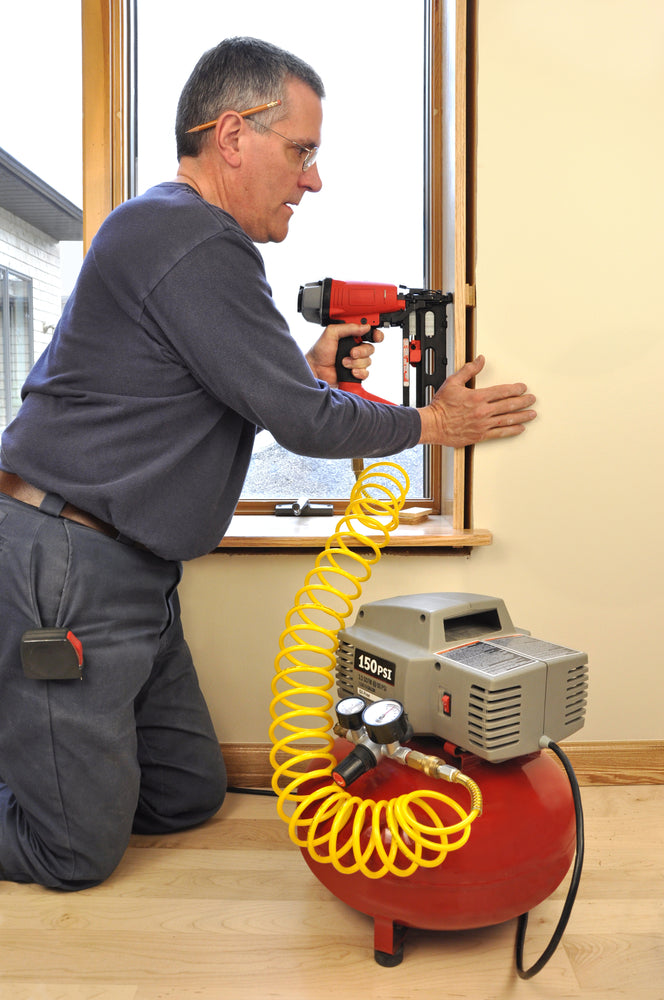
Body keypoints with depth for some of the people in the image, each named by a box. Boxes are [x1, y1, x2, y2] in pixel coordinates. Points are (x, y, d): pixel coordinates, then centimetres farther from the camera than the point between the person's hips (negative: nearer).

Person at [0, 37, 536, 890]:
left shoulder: (166, 227, 17)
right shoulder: (199, 243, -17)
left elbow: (243, 389, 22)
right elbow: (304, 424, -16)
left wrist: (310, 370, 7)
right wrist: (433, 422, -1)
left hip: (128, 573, 10)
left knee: (190, 796, 17)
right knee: (78, 853, 2)